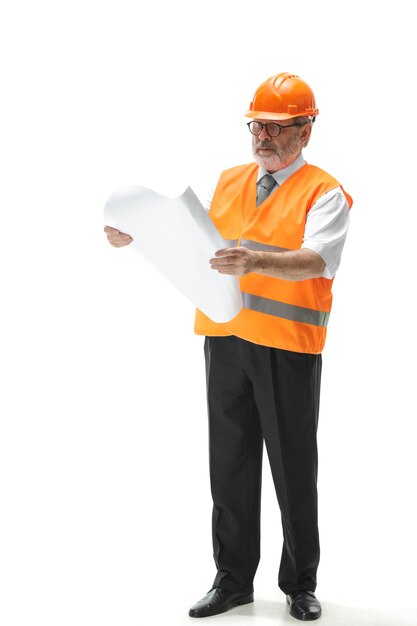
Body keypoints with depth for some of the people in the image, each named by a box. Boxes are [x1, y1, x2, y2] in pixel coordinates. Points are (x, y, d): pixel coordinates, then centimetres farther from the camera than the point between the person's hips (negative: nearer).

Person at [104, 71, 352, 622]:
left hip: (288, 347, -5)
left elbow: (315, 261, -20)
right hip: (225, 338, 5)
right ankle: (233, 579, 22)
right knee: (229, 463, 10)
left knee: (293, 468, 4)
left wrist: (255, 261, -37)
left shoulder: (324, 193, -3)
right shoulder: (227, 182, 16)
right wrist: (135, 234, 2)